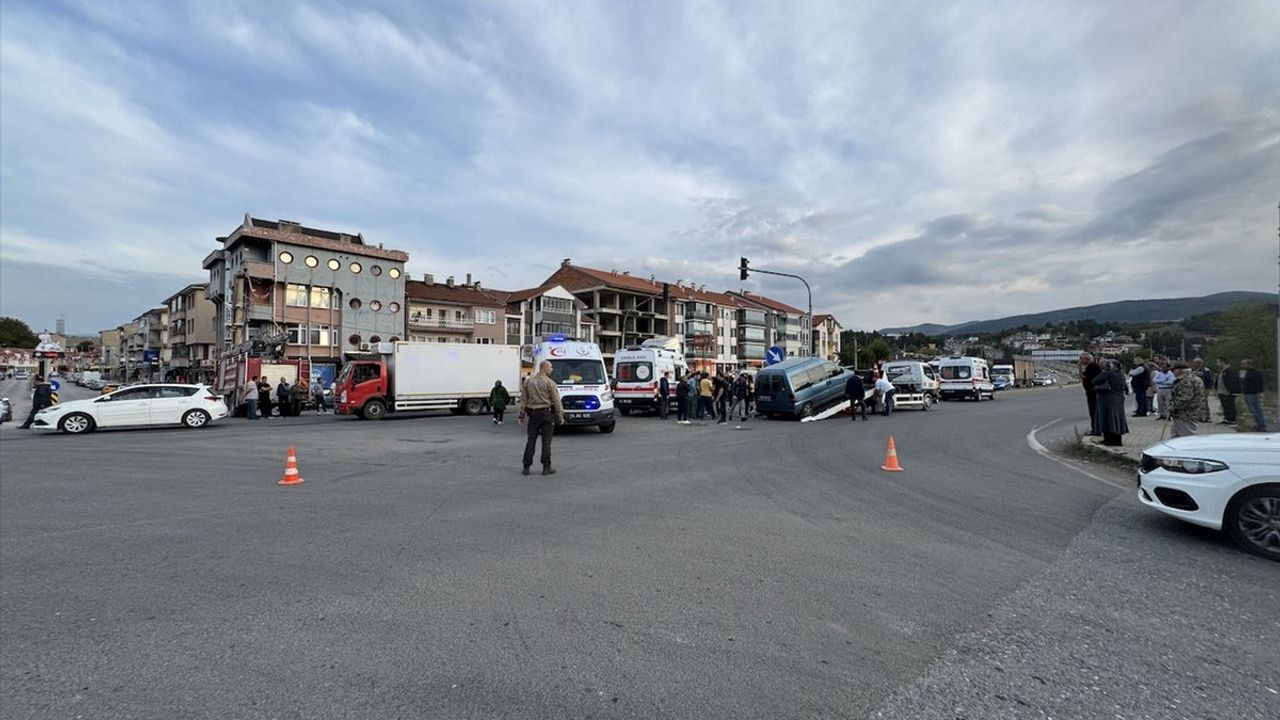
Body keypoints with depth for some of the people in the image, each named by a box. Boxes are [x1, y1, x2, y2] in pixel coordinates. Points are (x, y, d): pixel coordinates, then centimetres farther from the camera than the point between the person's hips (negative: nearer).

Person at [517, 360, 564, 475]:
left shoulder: (528, 381, 6)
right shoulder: (550, 383, -8)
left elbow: (523, 400, 7)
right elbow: (556, 401, -8)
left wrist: (521, 415, 10)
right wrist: (560, 416, -2)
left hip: (533, 413, 4)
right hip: (546, 413, -4)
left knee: (531, 440, 9)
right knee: (546, 441, 2)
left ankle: (526, 467, 11)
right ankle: (546, 467, 5)